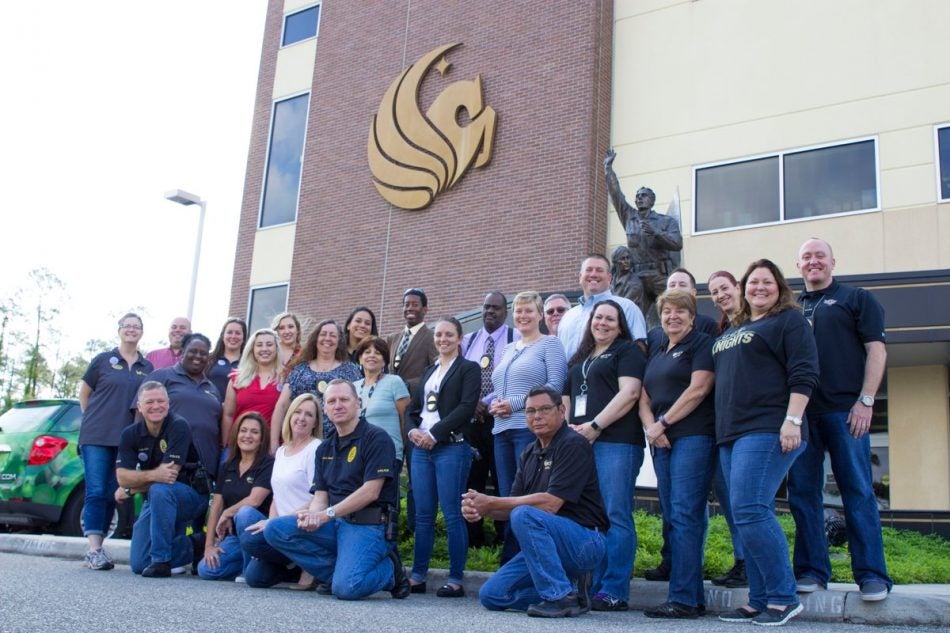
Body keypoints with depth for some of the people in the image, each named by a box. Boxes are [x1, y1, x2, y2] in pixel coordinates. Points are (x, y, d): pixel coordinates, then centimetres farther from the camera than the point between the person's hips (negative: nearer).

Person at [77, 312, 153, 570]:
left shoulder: (147, 368, 11)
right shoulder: (103, 360, 4)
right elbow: (84, 393, 10)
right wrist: (94, 419, 6)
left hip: (128, 440, 3)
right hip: (97, 436, -3)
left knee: (112, 495, 4)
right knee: (96, 492, -9)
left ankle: (96, 547, 10)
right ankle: (94, 549, -11)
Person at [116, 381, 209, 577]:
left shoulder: (178, 427, -17)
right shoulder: (130, 434, -2)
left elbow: (170, 473, -23)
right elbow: (122, 476, -12)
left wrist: (130, 489, -13)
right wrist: (152, 475, -31)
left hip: (191, 495, -5)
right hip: (155, 502, 6)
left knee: (159, 490, -37)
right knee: (139, 564, -2)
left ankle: (162, 560, -25)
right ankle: (190, 548, 24)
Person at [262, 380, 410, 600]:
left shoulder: (376, 438, -5)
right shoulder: (325, 449, 17)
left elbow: (370, 492, -14)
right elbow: (320, 497, 11)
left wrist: (327, 514, -16)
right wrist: (311, 516, -13)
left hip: (368, 525, -7)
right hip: (334, 524, 7)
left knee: (346, 587, -30)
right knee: (275, 529, -12)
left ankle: (389, 570, 3)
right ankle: (342, 570, -5)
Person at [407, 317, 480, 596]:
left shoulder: (469, 369, 2)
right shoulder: (429, 372, 22)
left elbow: (467, 407, -10)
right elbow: (413, 408, 20)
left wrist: (435, 433, -14)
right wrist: (413, 430, -1)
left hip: (452, 447, -6)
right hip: (421, 448, 6)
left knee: (452, 514, -4)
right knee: (422, 514, 8)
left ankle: (455, 580, 2)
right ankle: (418, 576, 14)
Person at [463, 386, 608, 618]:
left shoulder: (573, 445, -13)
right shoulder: (529, 455, 12)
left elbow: (550, 504, -22)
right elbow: (512, 508, 7)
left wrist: (491, 502, -19)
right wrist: (480, 509, -15)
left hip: (585, 542, -8)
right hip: (549, 545, 8)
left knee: (524, 516, -32)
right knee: (491, 595, -2)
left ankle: (562, 597, -21)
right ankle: (569, 586, 6)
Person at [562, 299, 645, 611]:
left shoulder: (628, 351, 6)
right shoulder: (579, 358, 26)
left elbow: (629, 393, -8)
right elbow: (567, 399, 26)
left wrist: (594, 426, -13)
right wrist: (567, 427, 6)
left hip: (615, 442, -6)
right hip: (579, 443, 7)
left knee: (615, 517, -7)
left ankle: (614, 592, -5)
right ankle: (589, 587, 9)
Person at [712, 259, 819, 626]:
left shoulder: (788, 320, 2)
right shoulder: (733, 329, 24)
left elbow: (804, 374, -9)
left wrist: (792, 420, -19)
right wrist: (723, 430, 22)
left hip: (768, 431, -8)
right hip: (732, 433, 8)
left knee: (749, 511, -17)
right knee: (750, 515, 6)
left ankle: (783, 598, -7)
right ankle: (760, 601, 10)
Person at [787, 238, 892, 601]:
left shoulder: (856, 299, 9)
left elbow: (876, 349, 1)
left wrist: (866, 400, -10)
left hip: (845, 410, -4)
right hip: (800, 412, 4)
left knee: (858, 492, -3)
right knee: (803, 492, 4)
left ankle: (872, 575, 2)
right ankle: (812, 570, 12)